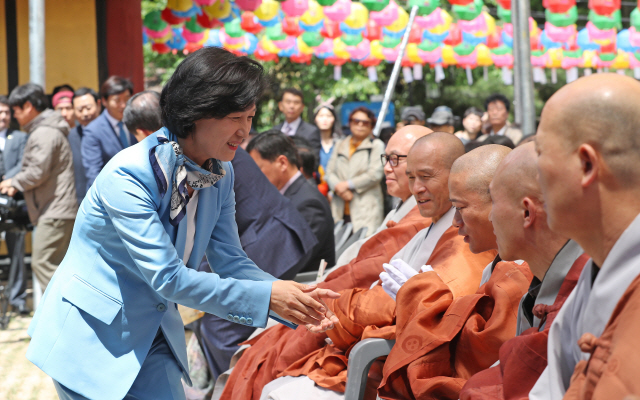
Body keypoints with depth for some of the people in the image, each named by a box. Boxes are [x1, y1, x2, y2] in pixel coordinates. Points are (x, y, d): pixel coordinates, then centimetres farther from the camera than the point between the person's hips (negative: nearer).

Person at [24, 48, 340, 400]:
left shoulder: (221, 174, -1)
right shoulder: (127, 176, -26)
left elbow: (230, 260, 1)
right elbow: (169, 278, -27)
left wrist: (296, 303, -16)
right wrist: (266, 295, -28)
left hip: (154, 337, 7)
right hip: (92, 340, -6)